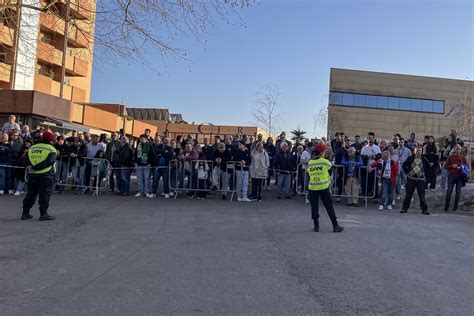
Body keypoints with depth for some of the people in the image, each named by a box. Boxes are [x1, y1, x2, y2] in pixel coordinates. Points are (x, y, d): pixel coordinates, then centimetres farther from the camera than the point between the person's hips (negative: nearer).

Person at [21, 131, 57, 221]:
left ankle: (25, 213, 20)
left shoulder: (32, 148, 12)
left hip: (32, 175, 6)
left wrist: (31, 168, -6)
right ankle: (43, 214, 1)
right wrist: (35, 168, -20)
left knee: (30, 194, 15)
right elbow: (48, 162, -21)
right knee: (44, 195, 1)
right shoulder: (51, 150, -8)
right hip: (45, 176, -6)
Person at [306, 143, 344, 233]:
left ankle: (316, 226, 13)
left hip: (312, 188, 2)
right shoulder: (325, 162, -6)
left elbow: (309, 174, 9)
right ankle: (335, 226, 11)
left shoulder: (310, 163, 2)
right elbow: (330, 172, 8)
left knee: (314, 207, 11)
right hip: (324, 187, -2)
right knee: (329, 207, 6)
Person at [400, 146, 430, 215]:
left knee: (422, 195, 1)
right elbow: (404, 165, 12)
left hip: (420, 179, 0)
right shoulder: (410, 158, 2)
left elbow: (428, 168, 17)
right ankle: (404, 208, 11)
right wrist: (407, 173, 5)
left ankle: (424, 210, 9)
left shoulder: (424, 160, 3)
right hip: (411, 179, 0)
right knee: (408, 195, 4)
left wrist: (424, 174, 10)